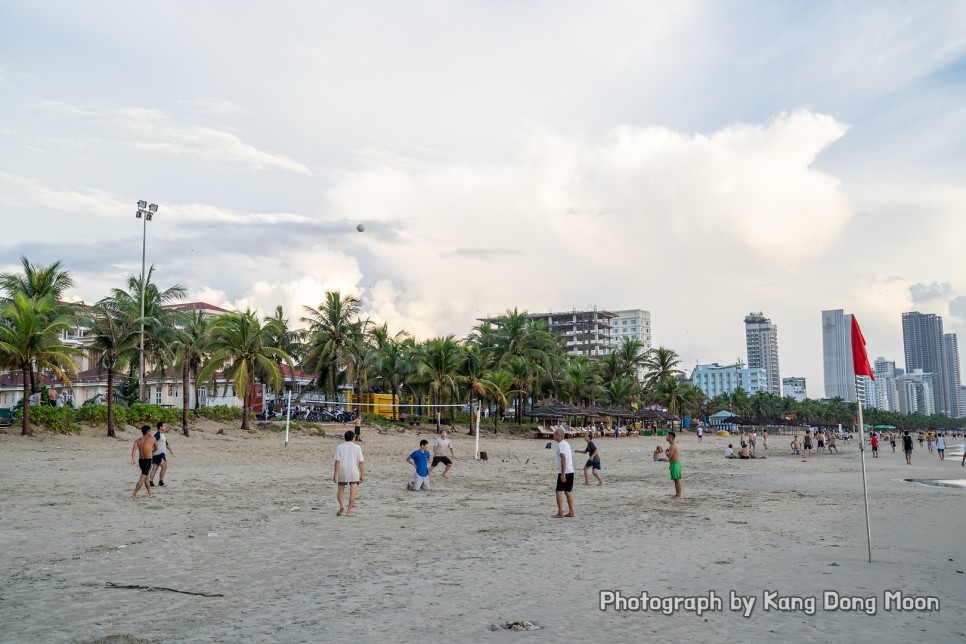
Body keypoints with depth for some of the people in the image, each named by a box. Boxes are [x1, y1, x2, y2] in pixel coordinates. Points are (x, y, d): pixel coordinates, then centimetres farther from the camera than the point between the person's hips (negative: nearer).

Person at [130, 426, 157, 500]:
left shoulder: (138, 440, 6)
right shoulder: (152, 438, -2)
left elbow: (134, 449, -12)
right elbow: (156, 448, 14)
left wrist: (132, 459, -19)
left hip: (140, 460, 6)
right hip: (148, 461, -6)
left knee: (146, 477, 19)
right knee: (142, 479, -6)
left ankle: (150, 494, 29)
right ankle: (134, 494, -14)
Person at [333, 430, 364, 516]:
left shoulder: (340, 447, 1)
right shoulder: (357, 447, 0)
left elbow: (337, 461, -5)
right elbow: (361, 462, -2)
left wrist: (335, 474, -3)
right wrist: (362, 475, 4)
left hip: (342, 472, 1)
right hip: (354, 473, -1)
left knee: (340, 491, 12)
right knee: (352, 492, 3)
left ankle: (342, 506, -9)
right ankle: (349, 511, 2)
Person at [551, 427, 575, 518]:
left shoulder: (560, 445, -13)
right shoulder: (566, 443, 16)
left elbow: (563, 459, -20)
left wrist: (563, 474, -22)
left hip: (564, 472, -9)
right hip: (570, 471, 9)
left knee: (559, 491, -4)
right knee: (567, 491, 14)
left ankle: (560, 513, -4)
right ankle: (571, 512, 15)